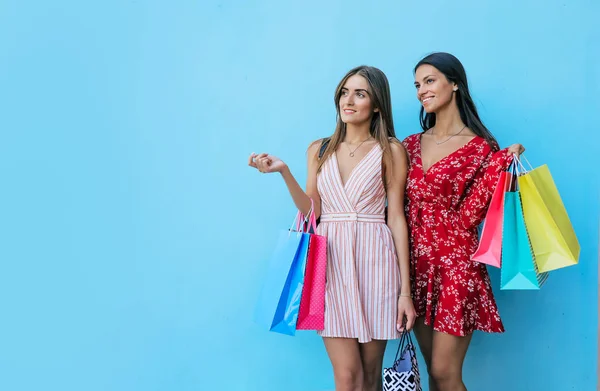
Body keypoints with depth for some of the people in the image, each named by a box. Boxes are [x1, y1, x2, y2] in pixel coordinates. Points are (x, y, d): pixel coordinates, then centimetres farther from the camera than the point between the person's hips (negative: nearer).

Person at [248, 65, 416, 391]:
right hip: (331, 260, 2)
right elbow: (311, 212, 6)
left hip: (374, 260, -1)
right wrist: (284, 172, -7)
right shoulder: (319, 150, 13)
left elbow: (397, 218, 0)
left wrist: (406, 290, -4)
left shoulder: (390, 151, 4)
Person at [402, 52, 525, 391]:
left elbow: (468, 216, -15)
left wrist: (502, 163, -21)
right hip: (417, 264, 5)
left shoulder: (481, 148, -6)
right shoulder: (412, 145, 10)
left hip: (456, 265, -5)